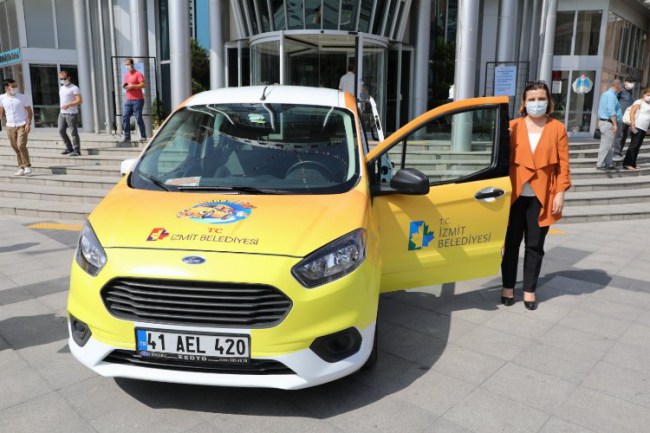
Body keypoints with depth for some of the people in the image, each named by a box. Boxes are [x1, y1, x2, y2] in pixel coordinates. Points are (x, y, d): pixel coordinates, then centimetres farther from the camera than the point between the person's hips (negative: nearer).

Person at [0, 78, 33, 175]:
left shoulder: (22, 97, -3)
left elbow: (29, 111, 0)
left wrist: (28, 123, -11)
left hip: (22, 125, -3)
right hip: (10, 126, 3)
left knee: (21, 145, -15)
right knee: (15, 148, 6)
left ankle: (27, 166, -2)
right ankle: (21, 167, 13)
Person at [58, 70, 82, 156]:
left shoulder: (74, 88, -7)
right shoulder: (62, 88, 18)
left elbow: (79, 101, -16)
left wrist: (68, 105, -26)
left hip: (71, 114, -8)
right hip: (62, 113, 8)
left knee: (73, 132, -6)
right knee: (61, 130, 6)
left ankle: (77, 150, 0)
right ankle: (69, 148, 16)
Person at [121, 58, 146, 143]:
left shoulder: (138, 74, -5)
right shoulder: (126, 75, 18)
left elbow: (143, 85, -14)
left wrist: (132, 86, -21)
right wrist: (124, 85, 6)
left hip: (137, 100, -7)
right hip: (128, 100, 7)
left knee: (138, 119, -5)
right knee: (125, 118, -2)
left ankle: (143, 136, 7)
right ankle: (127, 137, 1)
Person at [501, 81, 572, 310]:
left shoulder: (557, 128, 3)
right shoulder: (513, 126, 3)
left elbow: (563, 163, 2)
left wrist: (560, 192, -5)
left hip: (542, 196, 0)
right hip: (516, 193, 0)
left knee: (535, 245, 7)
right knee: (511, 242, 7)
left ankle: (529, 290, 20)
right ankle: (508, 287, 20)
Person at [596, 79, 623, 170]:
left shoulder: (605, 94, 17)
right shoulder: (612, 96, -14)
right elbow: (611, 111, -22)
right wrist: (615, 124, -21)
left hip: (602, 121, 10)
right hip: (609, 123, -10)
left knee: (607, 145, 13)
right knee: (606, 145, -6)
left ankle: (609, 163, 17)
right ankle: (600, 164, -3)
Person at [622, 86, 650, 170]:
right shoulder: (639, 102, -2)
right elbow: (632, 113, -11)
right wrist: (633, 126, -18)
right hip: (637, 127, -7)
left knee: (637, 146, 7)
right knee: (634, 145, -9)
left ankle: (633, 164, 11)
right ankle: (627, 164, -8)